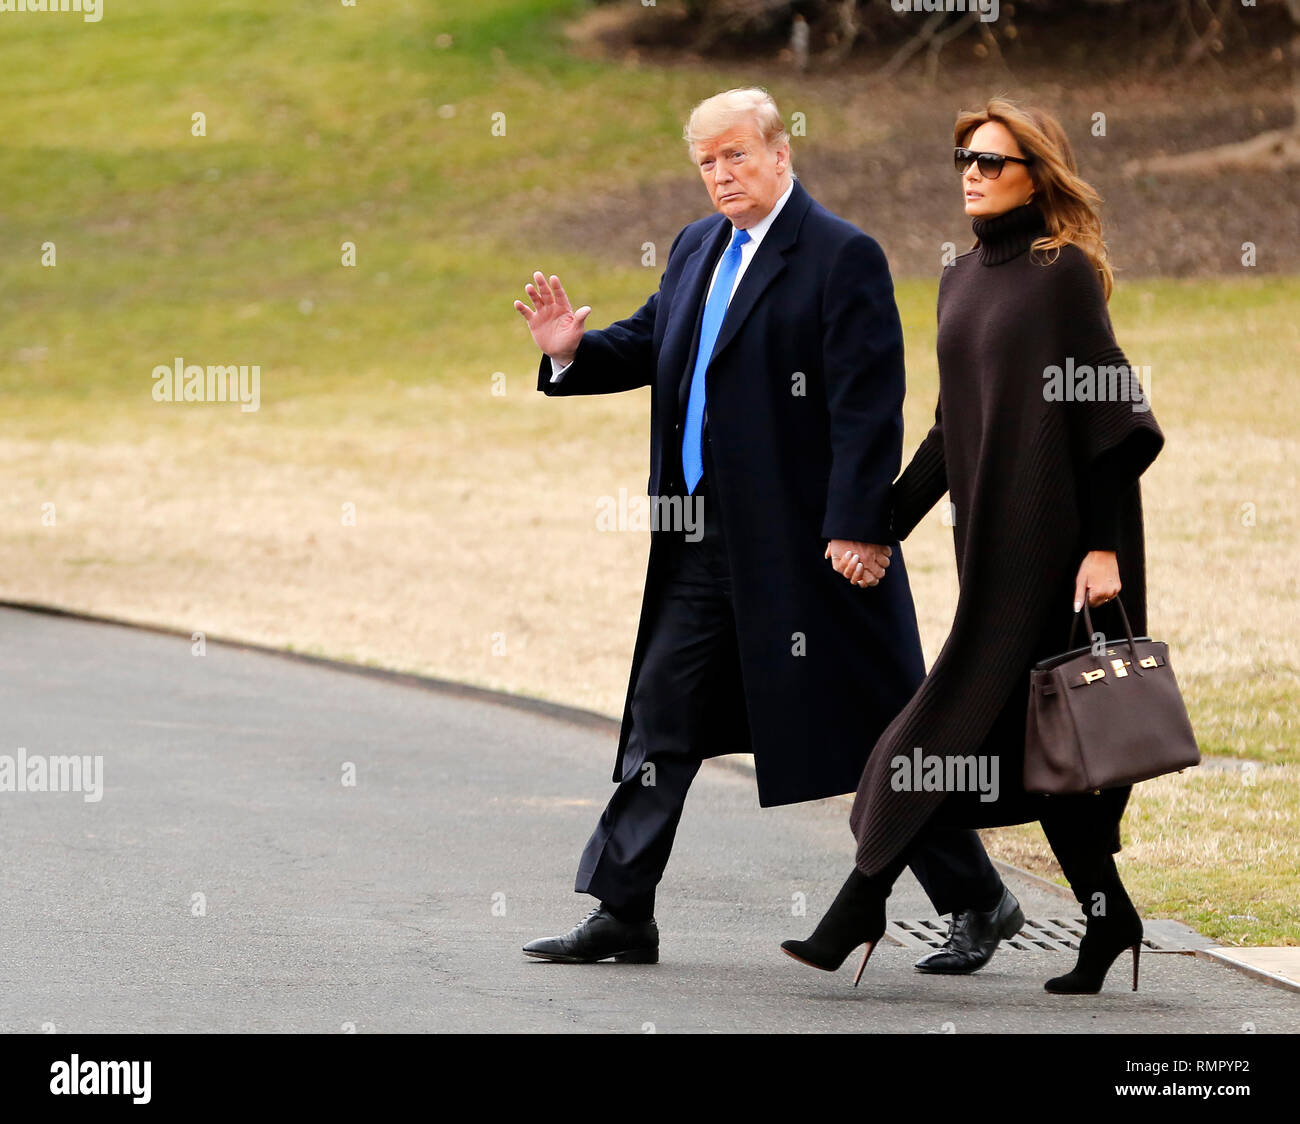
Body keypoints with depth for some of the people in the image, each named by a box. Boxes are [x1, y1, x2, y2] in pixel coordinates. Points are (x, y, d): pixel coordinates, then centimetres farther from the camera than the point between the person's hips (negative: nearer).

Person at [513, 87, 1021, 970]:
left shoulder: (844, 257, -11)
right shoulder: (697, 250, 13)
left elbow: (869, 403, -15)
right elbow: (649, 344, 22)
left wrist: (858, 528, -21)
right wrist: (573, 351, 2)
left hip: (804, 542, -8)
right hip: (702, 542, 8)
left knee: (880, 730, -1)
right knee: (660, 718, 7)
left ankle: (978, 904, 10)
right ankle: (622, 915, 13)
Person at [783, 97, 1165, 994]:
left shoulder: (1063, 274, -9)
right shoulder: (963, 281, 14)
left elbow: (1111, 415, -13)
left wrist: (1104, 546, -19)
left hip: (1047, 535, -8)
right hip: (990, 532, 8)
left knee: (963, 715, -7)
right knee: (1029, 736, 8)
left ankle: (862, 908, -6)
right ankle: (1108, 918, 15)